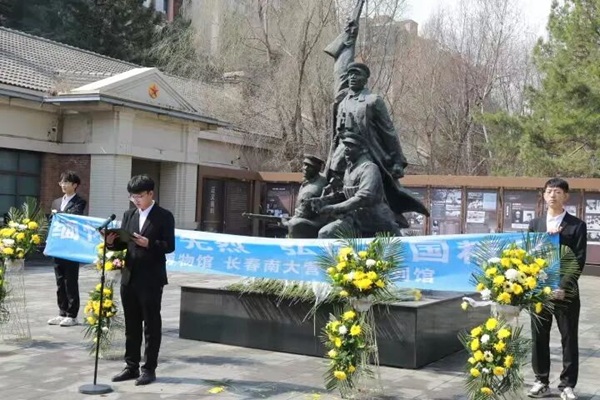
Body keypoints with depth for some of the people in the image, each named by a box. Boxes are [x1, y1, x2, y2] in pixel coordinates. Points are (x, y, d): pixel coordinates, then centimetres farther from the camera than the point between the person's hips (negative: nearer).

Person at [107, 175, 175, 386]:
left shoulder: (164, 216, -4)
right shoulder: (128, 215, 12)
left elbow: (169, 246, -9)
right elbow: (123, 243, 12)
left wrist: (149, 244, -24)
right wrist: (112, 242, -9)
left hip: (151, 280, -6)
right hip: (129, 277, 6)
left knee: (151, 325, 3)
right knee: (131, 326, 13)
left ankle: (149, 369, 10)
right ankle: (131, 367, 22)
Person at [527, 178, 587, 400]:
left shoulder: (577, 225, -2)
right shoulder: (535, 223, 9)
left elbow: (579, 260, -7)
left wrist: (564, 287, -16)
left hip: (565, 291, -3)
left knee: (569, 339, 4)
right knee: (539, 338, 8)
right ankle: (541, 382, 19)